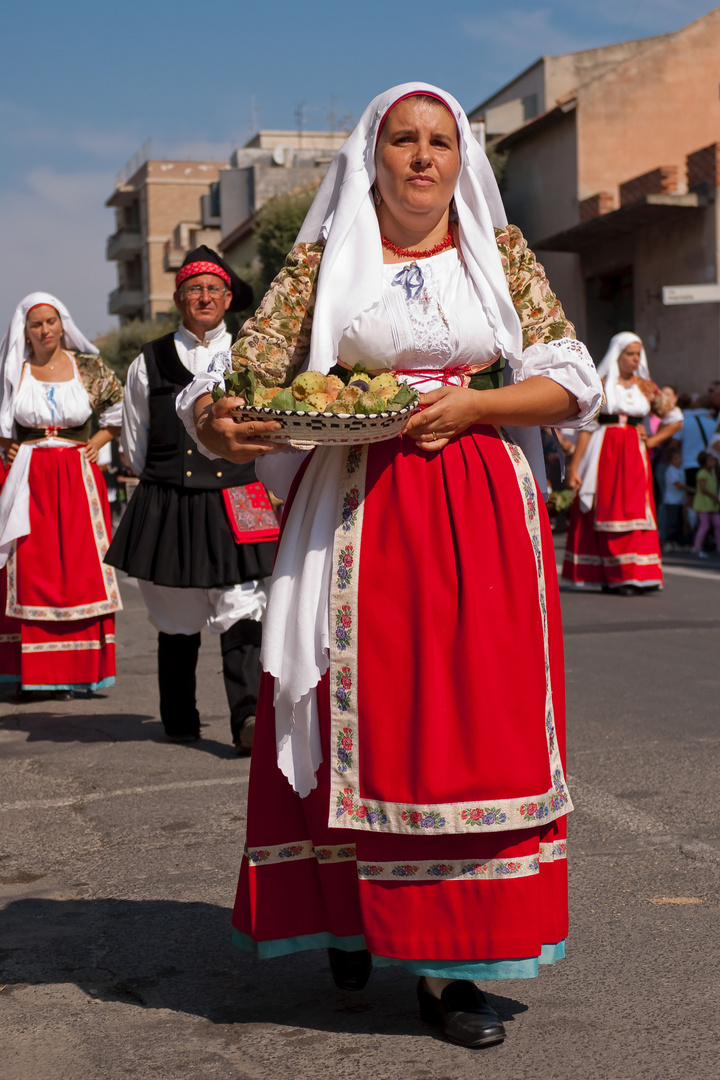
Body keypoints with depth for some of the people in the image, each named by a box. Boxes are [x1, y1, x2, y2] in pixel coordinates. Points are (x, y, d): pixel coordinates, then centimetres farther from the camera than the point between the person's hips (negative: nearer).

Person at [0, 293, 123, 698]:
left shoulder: (89, 368, 5)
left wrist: (96, 445, 5)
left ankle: (76, 669, 1)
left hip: (78, 479, 0)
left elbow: (121, 409, 15)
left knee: (80, 568, -3)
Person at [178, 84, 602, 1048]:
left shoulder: (501, 252, 10)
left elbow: (570, 383, 5)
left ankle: (451, 961, 3)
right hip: (356, 515, -1)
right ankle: (354, 911, 22)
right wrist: (214, 421, -22)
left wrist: (471, 402, -11)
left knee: (472, 718, -3)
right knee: (359, 716, -1)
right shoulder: (323, 260, 7)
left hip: (481, 515, 1)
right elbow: (243, 376, 1)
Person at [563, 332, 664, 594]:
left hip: (634, 455, 2)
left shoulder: (646, 387, 11)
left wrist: (653, 441, 1)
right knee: (606, 512, -2)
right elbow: (586, 427, -1)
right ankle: (612, 577, 0)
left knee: (634, 511, -4)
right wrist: (574, 466, -7)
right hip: (604, 453, -2)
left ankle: (633, 575, -1)